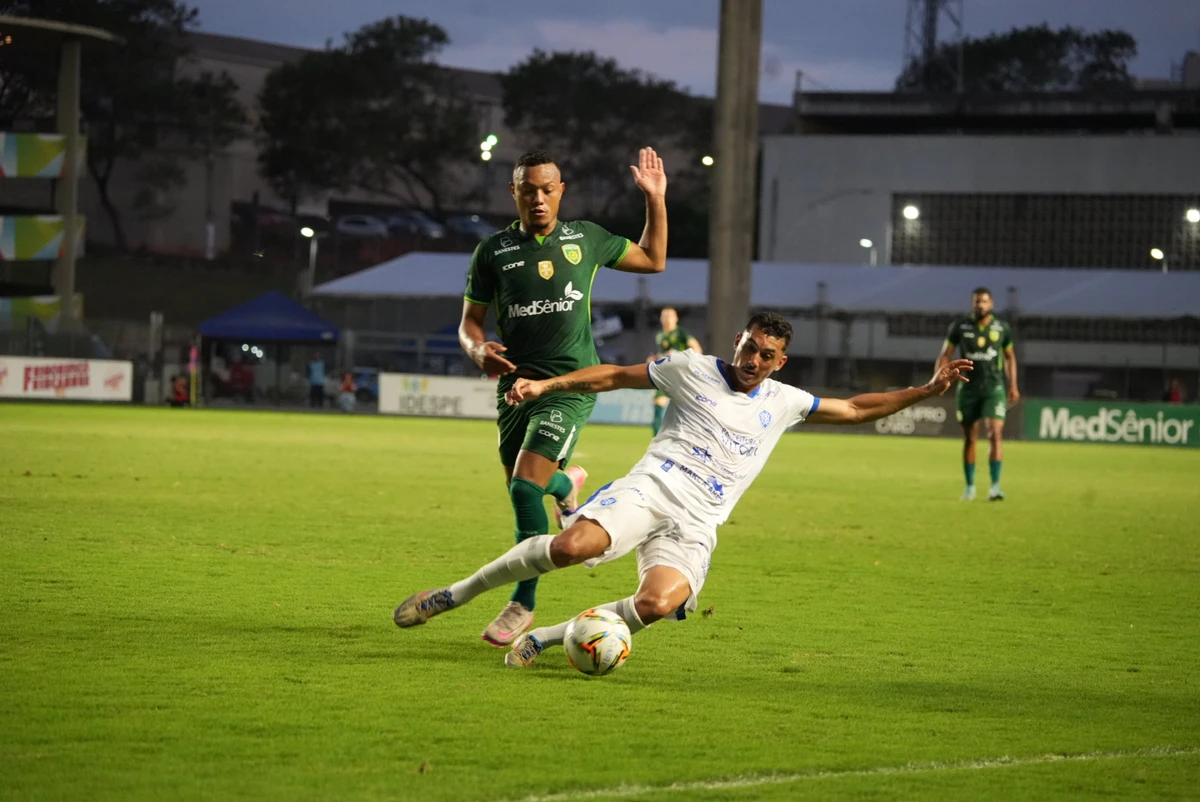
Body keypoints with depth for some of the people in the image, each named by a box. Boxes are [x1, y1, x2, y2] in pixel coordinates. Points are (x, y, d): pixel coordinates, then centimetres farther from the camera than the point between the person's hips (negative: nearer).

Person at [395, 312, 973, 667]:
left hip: (695, 527, 2)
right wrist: (547, 385, 3)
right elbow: (615, 376, 12)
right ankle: (454, 595, -13)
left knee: (658, 604, -30)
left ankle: (543, 639, -14)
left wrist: (927, 390, 17)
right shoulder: (692, 370, 8)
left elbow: (856, 410, 24)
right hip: (650, 490, -2)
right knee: (571, 546, -32)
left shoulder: (784, 402, 17)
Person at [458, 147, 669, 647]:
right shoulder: (494, 251, 3)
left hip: (571, 385, -3)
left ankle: (523, 604, -6)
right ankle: (565, 484, 49)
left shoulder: (585, 239, 6)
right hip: (515, 382, 3)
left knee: (525, 487, -16)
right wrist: (479, 350, -17)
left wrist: (655, 200, 11)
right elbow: (470, 321, 5)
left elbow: (653, 260, 20)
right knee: (522, 491, 10)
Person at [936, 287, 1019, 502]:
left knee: (995, 434, -16)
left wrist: (1013, 386, 10)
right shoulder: (960, 327, -1)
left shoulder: (1002, 328, 1)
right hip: (968, 388, 1)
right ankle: (970, 486, 19)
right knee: (969, 438, 6)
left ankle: (995, 486, -16)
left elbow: (1009, 357, 14)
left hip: (994, 388, -1)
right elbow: (945, 355, 3)